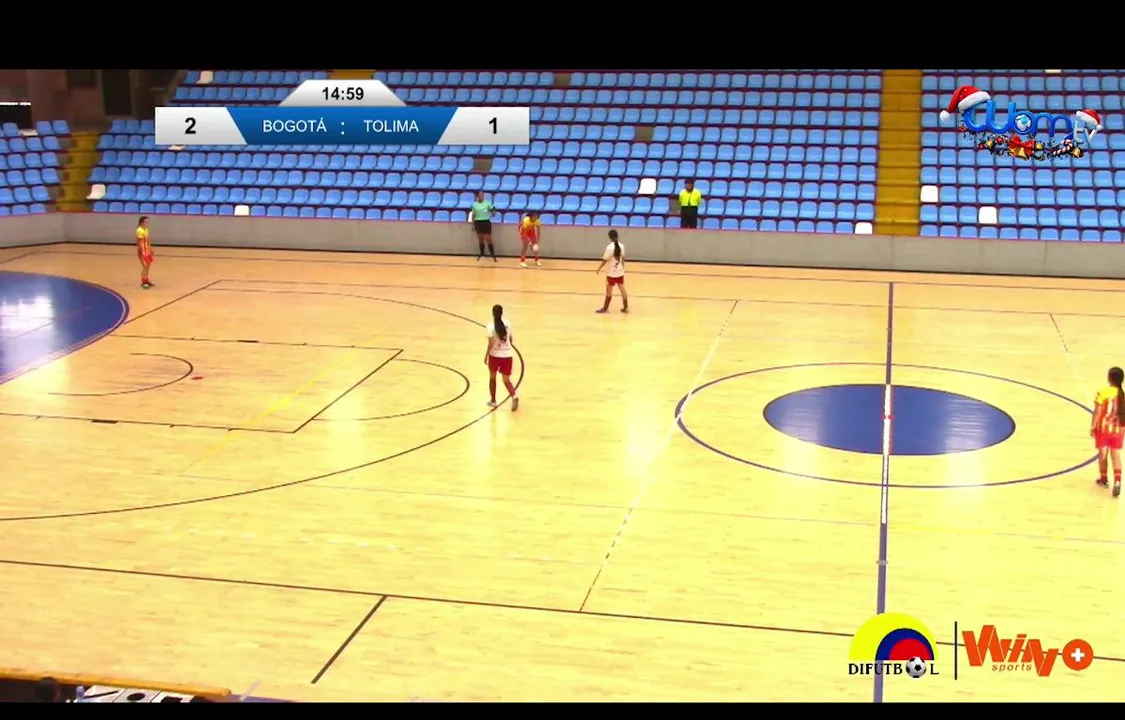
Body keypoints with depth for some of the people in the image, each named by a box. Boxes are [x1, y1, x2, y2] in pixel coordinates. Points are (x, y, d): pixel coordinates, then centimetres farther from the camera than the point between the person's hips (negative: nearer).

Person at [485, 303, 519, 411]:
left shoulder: (491, 326, -13)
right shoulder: (507, 324, 1)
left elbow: (491, 344, -16)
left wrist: (486, 356, -5)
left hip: (495, 355, -3)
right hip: (507, 355, 3)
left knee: (492, 377, 20)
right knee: (506, 380, 7)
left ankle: (493, 401, 29)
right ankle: (514, 396, -20)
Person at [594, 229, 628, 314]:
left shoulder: (609, 247, -20)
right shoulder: (621, 246, 0)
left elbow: (605, 260, -17)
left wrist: (599, 269, -5)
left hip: (612, 273, -6)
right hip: (620, 272, 6)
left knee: (609, 290, 6)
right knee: (622, 289, 12)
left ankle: (605, 308, 15)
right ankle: (625, 307, 18)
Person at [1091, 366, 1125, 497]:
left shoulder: (1103, 393, -17)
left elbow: (1097, 412, -14)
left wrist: (1092, 427, -3)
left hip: (1103, 428, -2)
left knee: (1103, 453, 14)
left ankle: (1104, 479, 27)